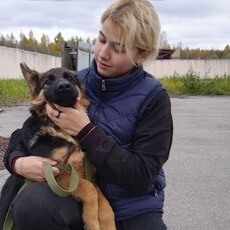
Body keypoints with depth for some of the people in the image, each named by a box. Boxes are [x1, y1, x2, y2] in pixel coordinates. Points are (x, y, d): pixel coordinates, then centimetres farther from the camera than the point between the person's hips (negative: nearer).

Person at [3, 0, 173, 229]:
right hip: (77, 195, 2)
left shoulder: (153, 98, -11)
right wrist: (17, 161, -18)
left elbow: (141, 176, -16)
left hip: (133, 210, -2)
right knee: (30, 205, -28)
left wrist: (85, 131, -22)